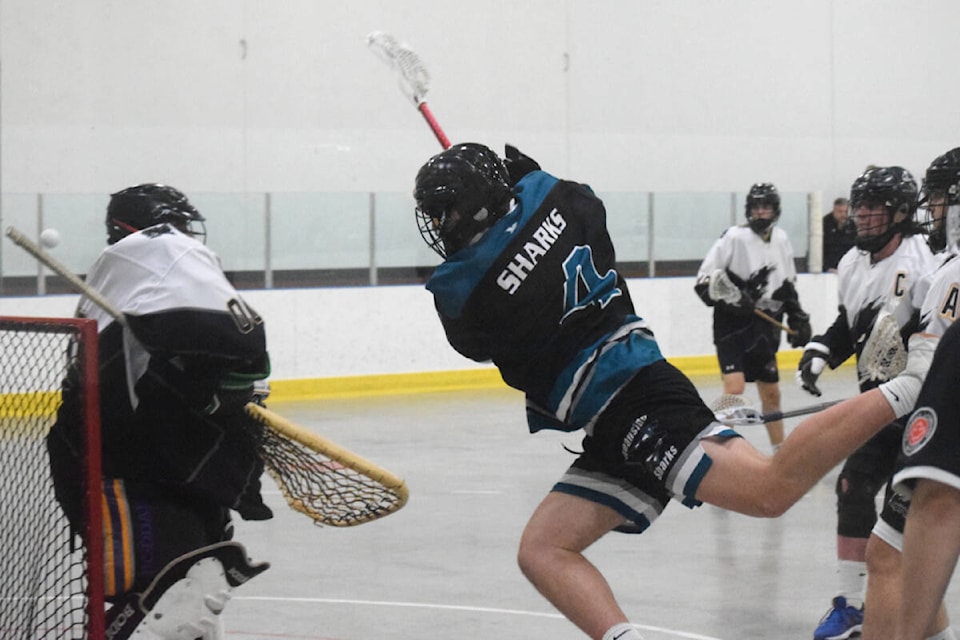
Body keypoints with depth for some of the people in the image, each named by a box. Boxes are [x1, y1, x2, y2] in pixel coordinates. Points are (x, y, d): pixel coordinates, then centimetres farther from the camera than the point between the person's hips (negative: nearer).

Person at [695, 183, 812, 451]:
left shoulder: (782, 240, 7)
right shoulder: (734, 237, -12)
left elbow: (788, 286, 20)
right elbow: (703, 283, -14)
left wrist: (798, 318, 12)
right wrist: (730, 300, -28)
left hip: (764, 330, 6)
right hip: (732, 328, -6)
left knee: (771, 392, 16)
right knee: (735, 388, -20)